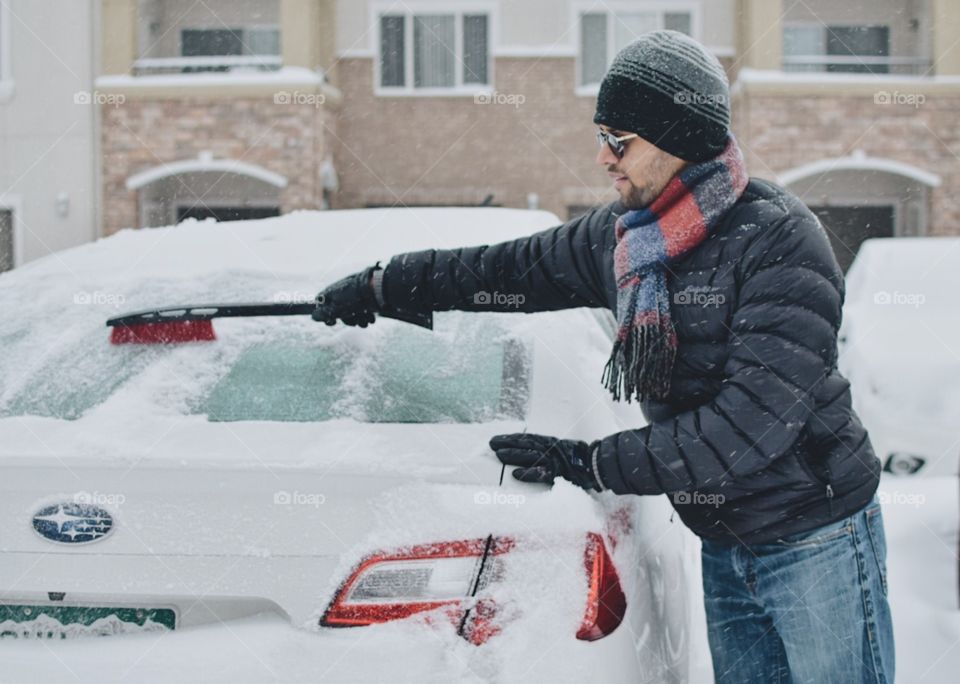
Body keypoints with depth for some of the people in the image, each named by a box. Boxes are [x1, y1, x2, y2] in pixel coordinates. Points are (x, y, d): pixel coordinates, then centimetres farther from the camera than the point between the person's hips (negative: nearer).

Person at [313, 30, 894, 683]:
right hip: (725, 547, 6)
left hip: (818, 541, -6)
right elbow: (510, 268, 17)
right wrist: (379, 287, 22)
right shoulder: (619, 235, 2)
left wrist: (587, 462, -22)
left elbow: (754, 420, -26)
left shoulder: (780, 241, -20)